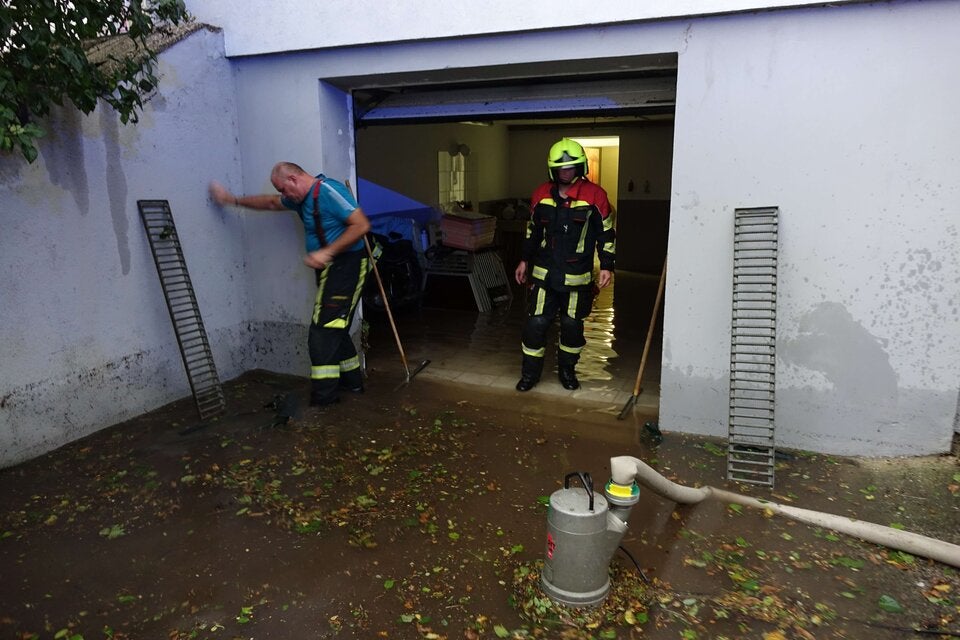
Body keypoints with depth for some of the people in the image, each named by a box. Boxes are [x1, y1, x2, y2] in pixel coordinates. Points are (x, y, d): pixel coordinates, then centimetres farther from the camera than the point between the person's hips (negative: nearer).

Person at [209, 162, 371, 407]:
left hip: (345, 266, -10)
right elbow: (271, 202, 32)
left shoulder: (328, 191, -16)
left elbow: (362, 224, -23)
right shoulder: (302, 198, 14)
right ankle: (352, 380, 26)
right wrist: (233, 199, 36)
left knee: (323, 331, -11)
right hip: (330, 268, 10)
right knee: (333, 329, 15)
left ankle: (323, 398, -6)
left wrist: (327, 252, -23)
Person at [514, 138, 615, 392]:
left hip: (577, 276, -2)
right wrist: (525, 260, 15)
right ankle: (530, 372, 16)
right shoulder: (541, 194, 4)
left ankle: (567, 369, 30)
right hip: (544, 273, 2)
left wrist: (606, 266, -5)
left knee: (572, 325, 10)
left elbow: (606, 233, 0)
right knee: (535, 323, 1)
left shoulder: (595, 195, -6)